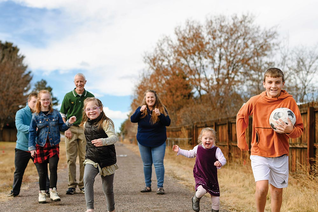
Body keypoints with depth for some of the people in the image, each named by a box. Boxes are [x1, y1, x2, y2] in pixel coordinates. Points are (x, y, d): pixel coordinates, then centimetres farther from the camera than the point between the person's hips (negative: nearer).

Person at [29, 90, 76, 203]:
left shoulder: (56, 113, 3)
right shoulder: (36, 116, 0)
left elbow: (61, 127, 8)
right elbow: (32, 132, 1)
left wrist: (69, 123, -12)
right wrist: (32, 148, -5)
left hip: (54, 145, 0)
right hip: (40, 146, 0)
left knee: (53, 167, -14)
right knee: (42, 171, 6)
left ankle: (53, 191, -3)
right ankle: (42, 193, 19)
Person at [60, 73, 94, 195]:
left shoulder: (90, 96, 7)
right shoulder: (68, 96, 4)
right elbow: (62, 115, 7)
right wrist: (66, 129, -4)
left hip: (85, 129, 1)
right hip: (71, 129, -1)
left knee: (84, 158, 2)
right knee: (71, 158, 1)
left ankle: (82, 184, 12)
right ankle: (72, 185, 8)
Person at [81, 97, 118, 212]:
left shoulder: (105, 122, -12)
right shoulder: (86, 124, 7)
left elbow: (114, 137, -28)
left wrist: (104, 141, -46)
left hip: (107, 160, -3)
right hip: (91, 159, 4)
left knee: (108, 189, 8)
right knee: (87, 178, -26)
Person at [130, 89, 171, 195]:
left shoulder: (162, 109, -5)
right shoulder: (140, 109, -1)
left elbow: (168, 123, -13)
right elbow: (133, 119, -13)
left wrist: (160, 115, -30)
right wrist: (140, 111, -30)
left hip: (158, 142, -2)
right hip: (143, 142, 2)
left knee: (158, 164, -7)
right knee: (146, 164, 10)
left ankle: (160, 187, -1)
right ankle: (148, 186, 21)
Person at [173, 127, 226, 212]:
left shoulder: (216, 150, -11)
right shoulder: (198, 148, -2)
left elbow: (223, 160, -21)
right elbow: (189, 154, 17)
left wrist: (220, 163, -44)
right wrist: (179, 150, 17)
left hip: (212, 177, 1)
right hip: (200, 176, -1)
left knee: (215, 195, 8)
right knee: (201, 190, -26)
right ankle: (196, 199, 8)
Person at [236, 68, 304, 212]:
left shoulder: (289, 101, -8)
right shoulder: (256, 101, -7)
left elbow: (300, 129, -2)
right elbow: (241, 116, 12)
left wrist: (290, 130, -25)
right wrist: (241, 140, 7)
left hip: (280, 155, 1)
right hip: (259, 153, -1)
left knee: (277, 190, 10)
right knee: (262, 188, -16)